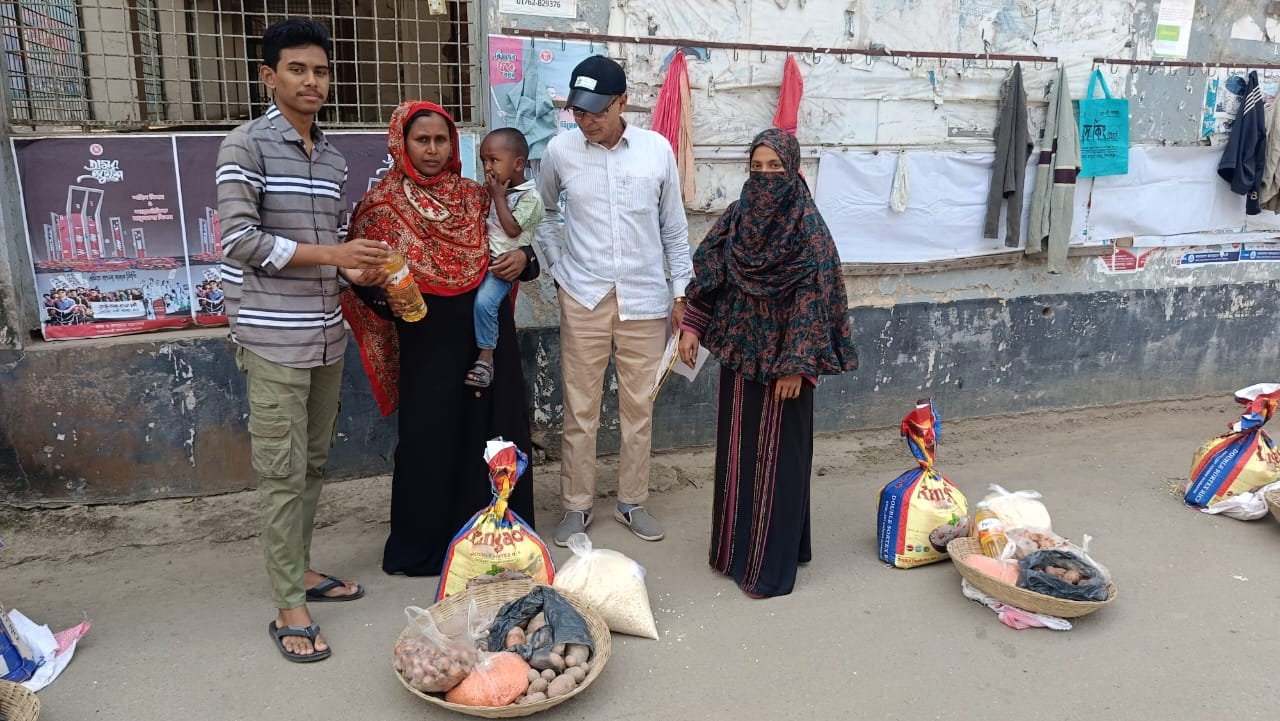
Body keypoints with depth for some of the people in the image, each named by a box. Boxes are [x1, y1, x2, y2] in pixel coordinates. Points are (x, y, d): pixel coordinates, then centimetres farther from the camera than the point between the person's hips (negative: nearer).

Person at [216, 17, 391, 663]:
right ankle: (289, 608, 8)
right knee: (282, 472, -2)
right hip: (273, 338, -7)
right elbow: (239, 241, -15)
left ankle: (299, 568, 30)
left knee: (313, 463, 15)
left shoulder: (333, 159, 13)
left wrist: (361, 268, -1)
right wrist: (331, 255, -18)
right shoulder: (245, 146, -7)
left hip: (326, 335, 7)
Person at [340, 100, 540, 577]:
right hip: (428, 341, -3)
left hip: (488, 334, 3)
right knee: (430, 439, 3)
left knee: (494, 432, 8)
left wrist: (523, 258, -7)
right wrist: (389, 299, -21)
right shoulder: (383, 204, -3)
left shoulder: (475, 196, 7)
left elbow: (516, 245, 15)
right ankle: (425, 545, 20)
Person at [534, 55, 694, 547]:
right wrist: (558, 266, 7)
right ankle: (576, 505, 19)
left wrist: (681, 291, 4)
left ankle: (632, 501, 24)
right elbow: (543, 211, 15)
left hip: (645, 298, 1)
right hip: (583, 298, 0)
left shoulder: (657, 150, -3)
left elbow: (674, 228, 5)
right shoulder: (559, 150, -3)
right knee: (580, 408, 5)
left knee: (639, 405, 9)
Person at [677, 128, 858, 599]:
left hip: (780, 360, -6)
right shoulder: (736, 217, 3)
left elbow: (813, 301, -15)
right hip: (738, 353, 6)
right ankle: (735, 546, 30)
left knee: (776, 455, 2)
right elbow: (709, 280, 10)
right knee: (735, 449, 14)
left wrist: (796, 365, -17)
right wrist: (692, 328, 2)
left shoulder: (807, 227, -13)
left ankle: (771, 562, 14)